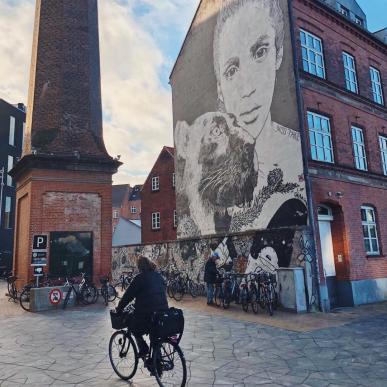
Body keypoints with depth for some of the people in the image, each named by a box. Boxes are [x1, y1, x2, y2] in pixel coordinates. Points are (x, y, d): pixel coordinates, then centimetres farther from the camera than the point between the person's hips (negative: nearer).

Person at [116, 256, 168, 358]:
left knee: (132, 324, 20)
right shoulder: (159, 276, 12)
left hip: (146, 313, -6)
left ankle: (143, 348, 9)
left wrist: (119, 308, 10)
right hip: (163, 311, 6)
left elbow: (128, 295, -4)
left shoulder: (140, 278, -8)